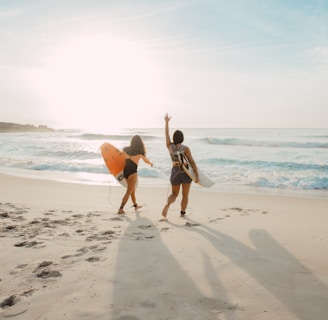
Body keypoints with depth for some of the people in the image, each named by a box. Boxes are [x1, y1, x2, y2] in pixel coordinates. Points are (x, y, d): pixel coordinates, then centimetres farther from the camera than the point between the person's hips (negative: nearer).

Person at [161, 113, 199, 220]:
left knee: (174, 194, 14)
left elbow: (167, 134, 12)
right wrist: (197, 175, -11)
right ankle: (182, 213, 17)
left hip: (175, 172, 3)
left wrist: (166, 122, 23)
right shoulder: (185, 148, -13)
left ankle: (167, 204, -15)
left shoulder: (170, 146, -4)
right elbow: (192, 162, -15)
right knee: (185, 195, 14)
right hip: (186, 172, -3)